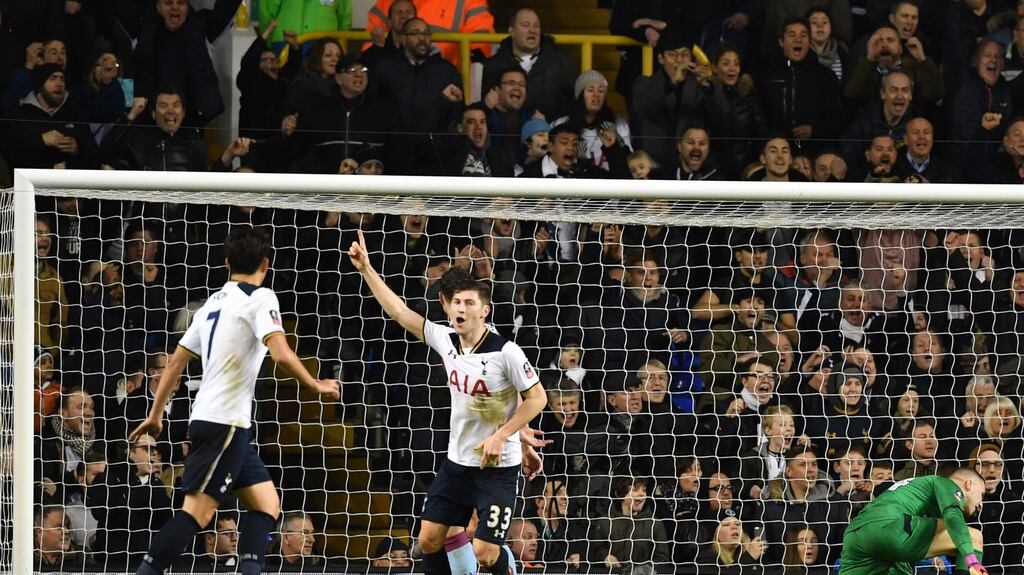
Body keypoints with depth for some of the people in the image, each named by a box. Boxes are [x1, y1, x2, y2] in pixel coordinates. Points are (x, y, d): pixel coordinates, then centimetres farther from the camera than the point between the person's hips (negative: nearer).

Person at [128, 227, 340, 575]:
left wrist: (156, 415, 26)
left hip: (209, 419, 9)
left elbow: (176, 361, 21)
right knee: (197, 510, -14)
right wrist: (316, 386, -6)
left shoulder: (213, 302, 16)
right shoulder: (260, 298, -8)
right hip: (224, 423, -9)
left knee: (267, 505, 9)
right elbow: (281, 354, -21)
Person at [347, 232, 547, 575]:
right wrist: (366, 269, 1)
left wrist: (500, 437, -18)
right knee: (429, 540, 3)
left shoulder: (505, 352, -18)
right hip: (457, 461, 6)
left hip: (497, 467, -6)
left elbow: (537, 398, -12)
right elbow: (399, 312, 5)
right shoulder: (446, 340, -2)